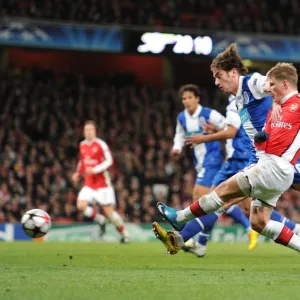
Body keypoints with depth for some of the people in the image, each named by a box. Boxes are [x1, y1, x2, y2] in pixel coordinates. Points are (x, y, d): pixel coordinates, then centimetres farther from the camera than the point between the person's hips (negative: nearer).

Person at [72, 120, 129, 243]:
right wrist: (78, 173, 10)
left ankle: (124, 234, 12)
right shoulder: (82, 145, 8)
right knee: (81, 205, -16)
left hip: (102, 184, -5)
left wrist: (95, 170, -23)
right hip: (89, 184, 5)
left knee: (109, 211, -5)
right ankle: (100, 220, 7)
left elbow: (108, 161, -14)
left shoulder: (100, 144, -10)